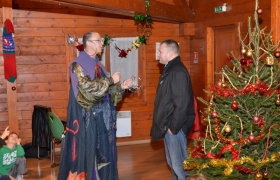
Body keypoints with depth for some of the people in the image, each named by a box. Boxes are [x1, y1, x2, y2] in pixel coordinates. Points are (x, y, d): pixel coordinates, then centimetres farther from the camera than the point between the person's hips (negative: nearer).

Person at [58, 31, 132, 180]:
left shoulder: (98, 65, 14)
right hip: (87, 117, -8)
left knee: (103, 150, 10)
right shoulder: (78, 65, -9)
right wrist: (110, 80, -18)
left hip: (102, 116, 8)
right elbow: (86, 86, -22)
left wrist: (121, 87, 0)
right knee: (87, 150, -2)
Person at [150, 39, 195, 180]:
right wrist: (166, 125, 17)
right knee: (172, 162, 19)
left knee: (179, 163, -2)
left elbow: (182, 103, -25)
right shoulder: (169, 70, 14)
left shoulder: (178, 72, -19)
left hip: (174, 127, -10)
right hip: (168, 125, 10)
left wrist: (173, 127, -20)